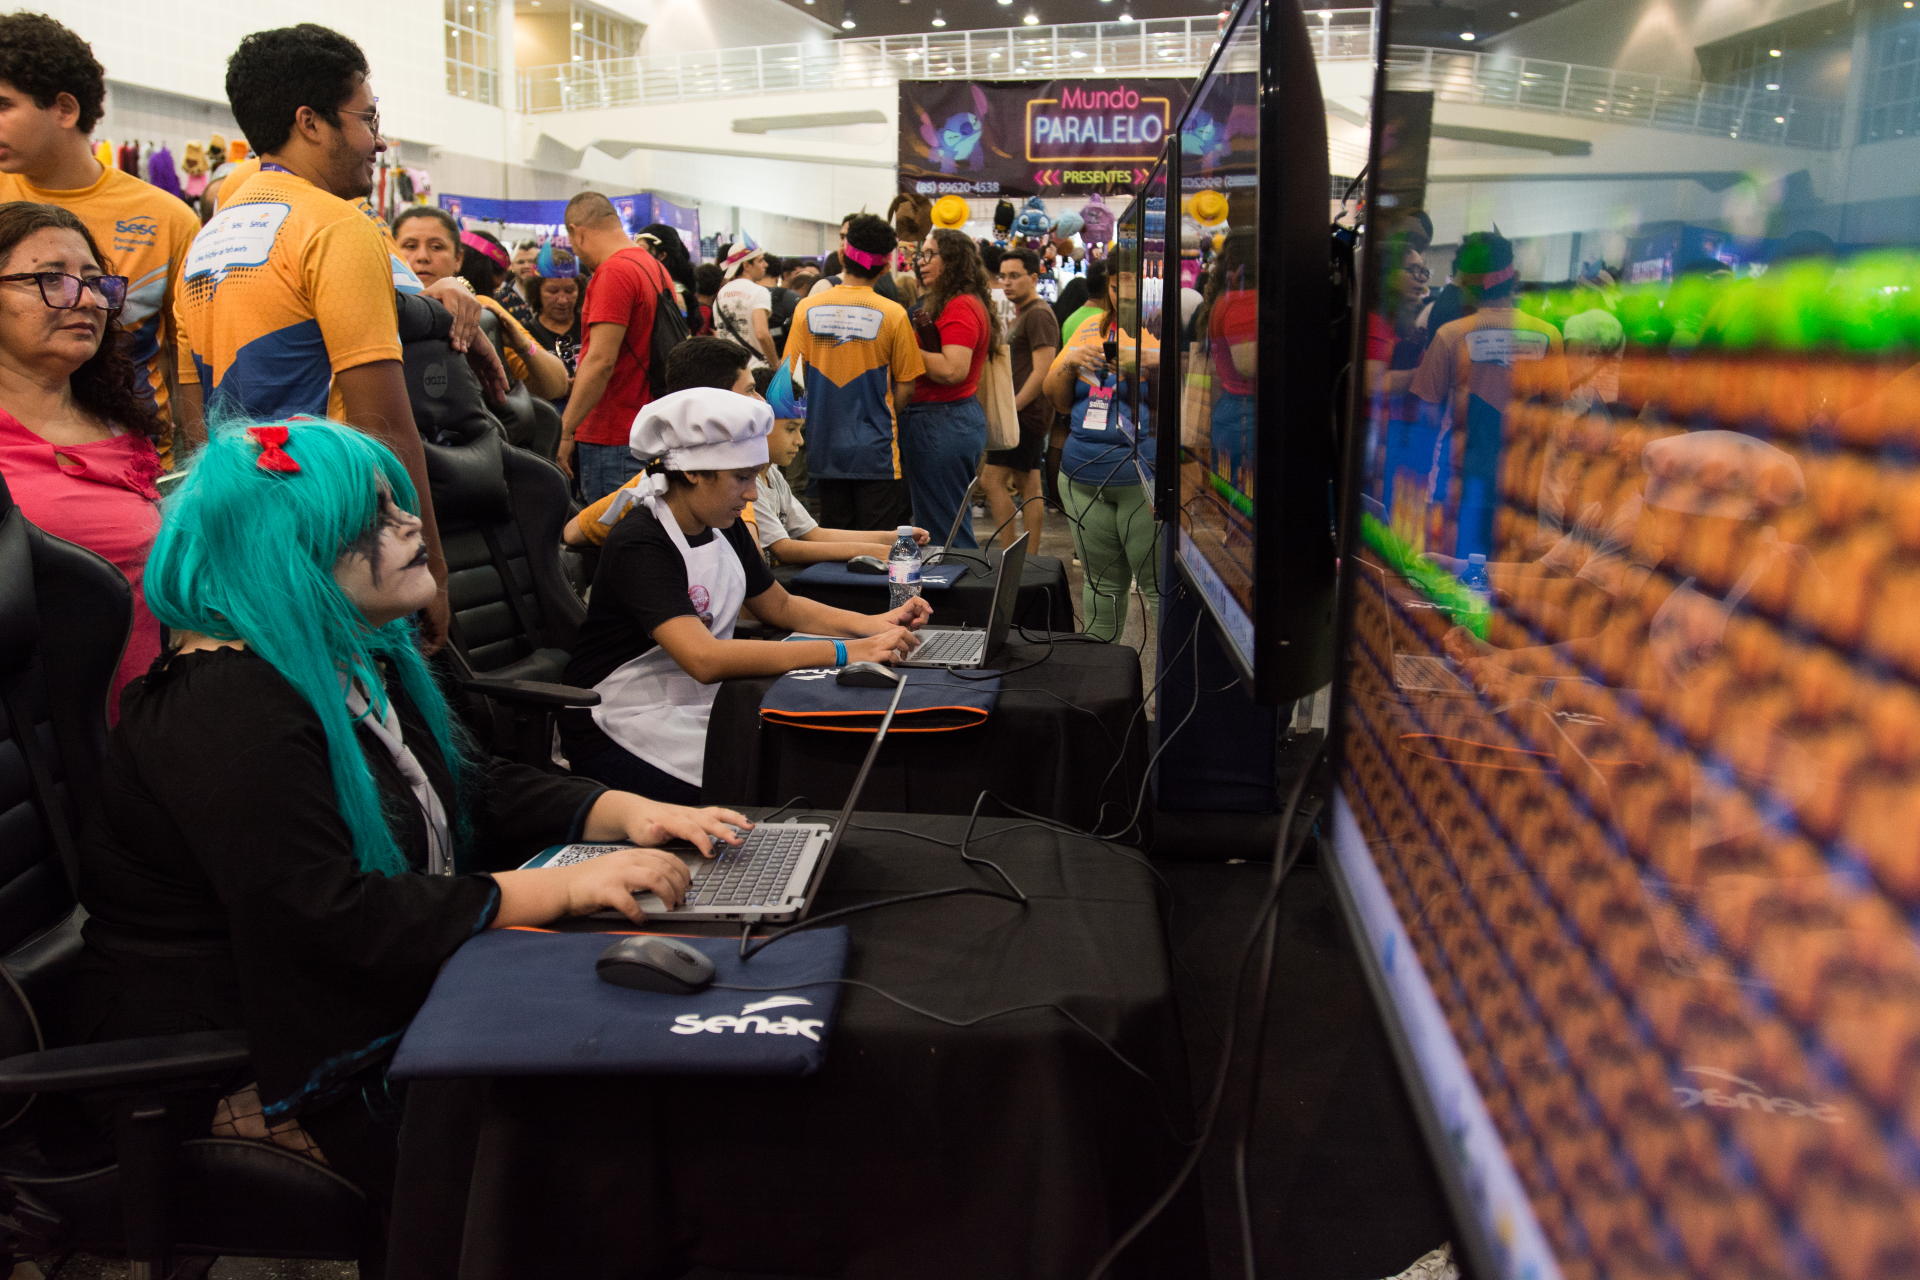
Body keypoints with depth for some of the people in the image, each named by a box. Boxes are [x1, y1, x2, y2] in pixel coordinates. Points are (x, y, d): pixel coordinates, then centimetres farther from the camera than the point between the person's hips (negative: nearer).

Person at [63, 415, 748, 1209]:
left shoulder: (362, 660, 8)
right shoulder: (225, 710, -22)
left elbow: (477, 789, 13)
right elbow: (326, 919, -30)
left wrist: (624, 813, -5)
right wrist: (557, 891, -31)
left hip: (381, 993, 9)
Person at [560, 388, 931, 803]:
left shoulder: (725, 528, 5)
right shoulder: (639, 547, -22)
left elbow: (780, 606, 17)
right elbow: (705, 659, -35)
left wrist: (874, 624, -2)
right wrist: (844, 653, -37)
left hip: (701, 708, 8)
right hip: (623, 735, -8)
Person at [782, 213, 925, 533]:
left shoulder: (807, 308, -2)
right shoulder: (893, 314, -9)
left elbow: (793, 377, 4)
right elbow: (905, 387, -3)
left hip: (824, 448, 3)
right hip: (875, 450, -3)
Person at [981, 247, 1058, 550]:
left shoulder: (1038, 314, -13)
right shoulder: (1023, 314, 20)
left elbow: (1042, 371, -21)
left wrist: (1011, 408, -19)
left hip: (1027, 412, -10)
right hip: (1024, 413, 10)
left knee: (992, 479, -11)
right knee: (1028, 485, 9)